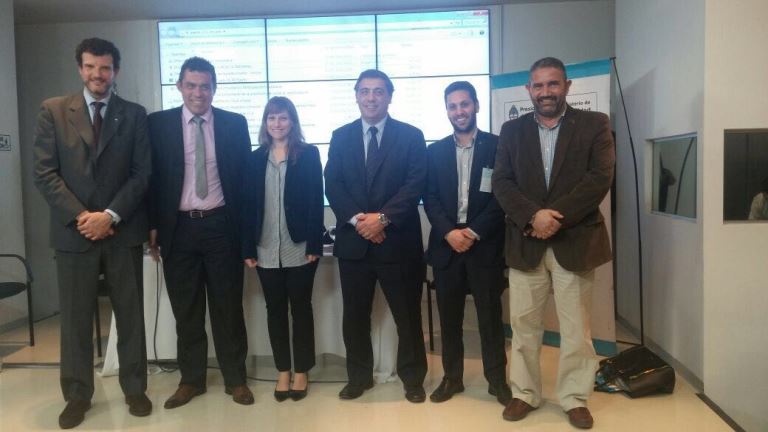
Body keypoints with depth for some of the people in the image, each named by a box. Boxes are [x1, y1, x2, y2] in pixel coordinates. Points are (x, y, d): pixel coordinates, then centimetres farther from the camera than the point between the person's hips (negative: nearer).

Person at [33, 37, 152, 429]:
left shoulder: (134, 114, 5)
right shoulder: (53, 111, 4)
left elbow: (142, 173, -1)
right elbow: (44, 173, -1)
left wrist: (111, 215, -11)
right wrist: (81, 216, -12)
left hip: (123, 231, 0)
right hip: (74, 231, 0)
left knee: (130, 315, 8)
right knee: (75, 319, 7)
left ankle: (134, 389, 22)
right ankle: (77, 396, 22)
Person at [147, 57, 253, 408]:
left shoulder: (235, 124, 3)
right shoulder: (158, 124, 3)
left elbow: (244, 176, 5)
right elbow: (152, 177, 4)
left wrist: (245, 227, 1)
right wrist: (153, 226, -1)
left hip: (221, 226, 0)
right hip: (178, 228, 1)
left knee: (228, 306, 7)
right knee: (186, 310, 10)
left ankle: (235, 379, 21)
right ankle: (191, 379, 25)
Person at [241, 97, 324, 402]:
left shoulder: (309, 154, 1)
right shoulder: (255, 159, 9)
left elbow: (316, 200, -5)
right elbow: (248, 205, 6)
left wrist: (315, 244, -12)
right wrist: (248, 248, 0)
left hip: (300, 247, -3)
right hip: (266, 250, 3)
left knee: (301, 307, 6)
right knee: (275, 309, 9)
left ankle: (301, 372, 18)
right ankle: (283, 371, 21)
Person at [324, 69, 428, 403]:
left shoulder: (411, 136, 2)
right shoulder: (341, 137, 9)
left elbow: (415, 185, -7)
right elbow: (332, 185, 2)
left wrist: (382, 217, -17)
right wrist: (357, 219, -13)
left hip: (398, 240, -2)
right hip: (353, 240, 3)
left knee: (407, 314, 7)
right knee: (355, 315, 12)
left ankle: (413, 379, 25)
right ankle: (358, 377, 29)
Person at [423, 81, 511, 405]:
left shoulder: (498, 146, 1)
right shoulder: (435, 151, 10)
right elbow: (430, 198, 3)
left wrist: (474, 232, -13)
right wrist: (449, 232, -11)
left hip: (485, 244, -2)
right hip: (446, 244, 2)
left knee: (490, 314, 6)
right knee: (449, 316, 9)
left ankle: (497, 379, 20)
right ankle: (452, 377, 23)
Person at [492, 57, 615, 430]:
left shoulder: (594, 124, 3)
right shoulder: (512, 130, 9)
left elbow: (600, 178, -8)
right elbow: (501, 183, 0)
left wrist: (557, 217, -17)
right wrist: (533, 215, -16)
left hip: (575, 240, -1)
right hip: (525, 242, 2)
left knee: (576, 326, 7)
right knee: (523, 323, 8)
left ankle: (575, 398, 22)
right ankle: (524, 393, 23)